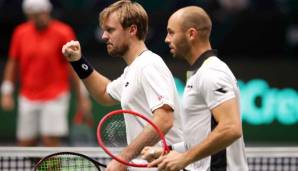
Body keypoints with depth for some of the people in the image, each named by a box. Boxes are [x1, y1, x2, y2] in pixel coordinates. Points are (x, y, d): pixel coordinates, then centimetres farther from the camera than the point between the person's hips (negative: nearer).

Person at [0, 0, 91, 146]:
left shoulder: (63, 33, -6)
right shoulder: (21, 33, 5)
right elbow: (13, 63, 12)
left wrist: (81, 97, -6)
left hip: (55, 97, -4)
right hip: (28, 98, 4)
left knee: (51, 140, -13)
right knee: (25, 143, 3)